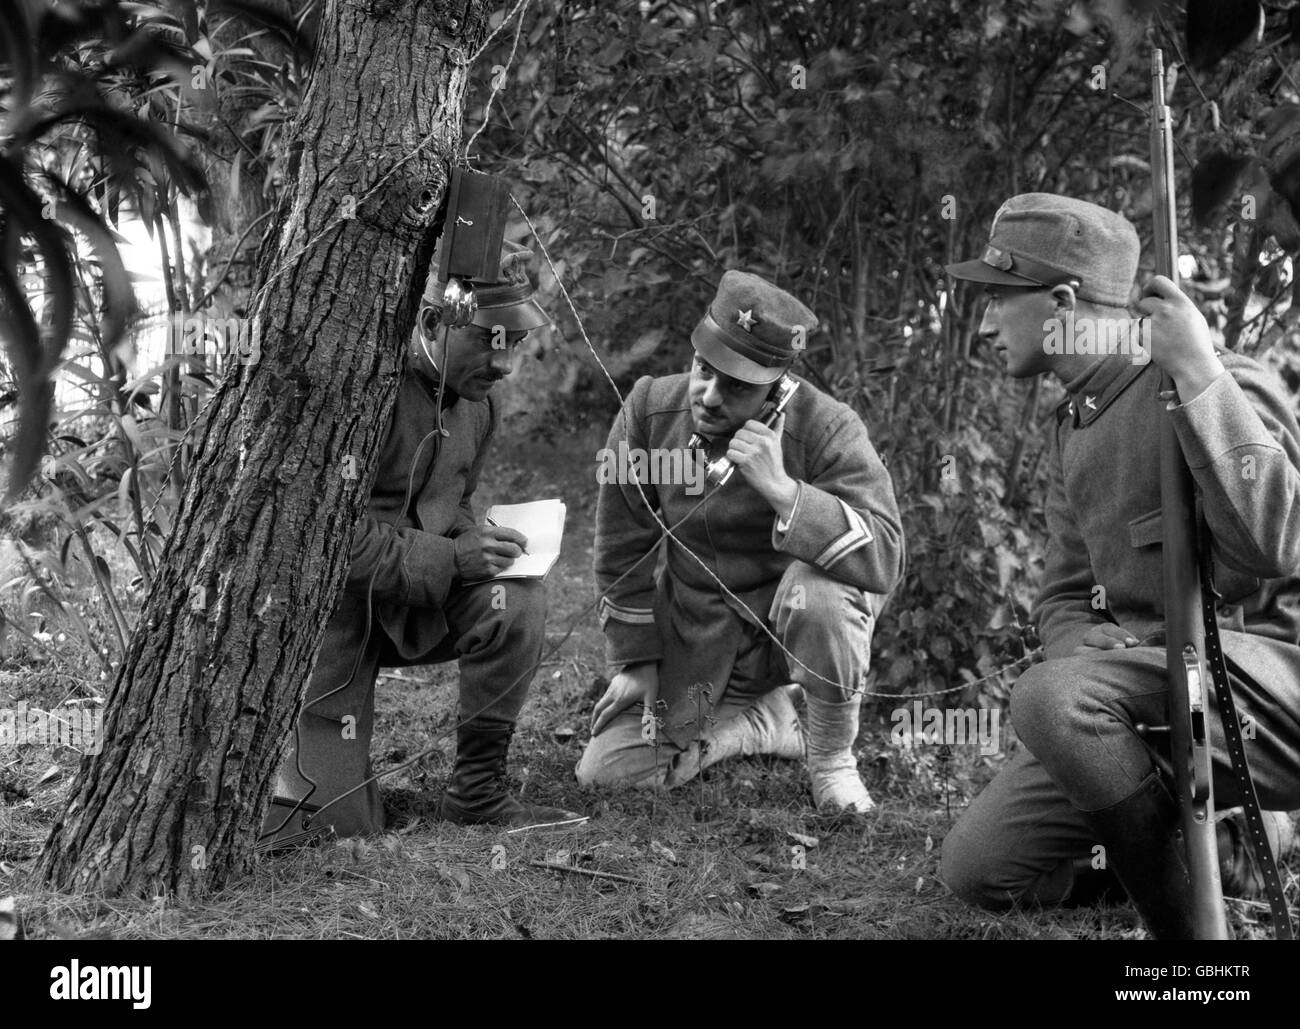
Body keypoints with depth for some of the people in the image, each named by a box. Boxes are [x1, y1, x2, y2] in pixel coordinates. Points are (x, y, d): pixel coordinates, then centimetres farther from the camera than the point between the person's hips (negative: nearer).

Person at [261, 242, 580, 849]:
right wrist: (450, 557, -29)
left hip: (415, 606, 6)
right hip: (332, 603, -6)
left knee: (518, 601, -25)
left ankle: (477, 792, -10)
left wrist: (476, 541, -6)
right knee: (338, 819, -8)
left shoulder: (475, 405, 2)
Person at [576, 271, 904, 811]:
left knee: (820, 594, -39)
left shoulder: (827, 428, -23)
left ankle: (833, 757, -10)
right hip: (696, 638, 3)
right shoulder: (650, 408, -13)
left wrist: (782, 489, -42)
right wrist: (636, 660, 0)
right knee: (605, 775, -6)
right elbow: (621, 545, -2)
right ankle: (763, 721, 18)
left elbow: (884, 557, -33)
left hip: (791, 622, -3)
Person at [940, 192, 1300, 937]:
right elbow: (1065, 593, 17)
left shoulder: (1219, 386, -11)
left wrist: (1199, 376, -29)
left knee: (1051, 697, -33)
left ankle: (1189, 918, -15)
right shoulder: (1075, 422, 15)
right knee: (979, 868, 0)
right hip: (1154, 685, 8)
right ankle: (1219, 838, 14)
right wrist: (1090, 645, -8)